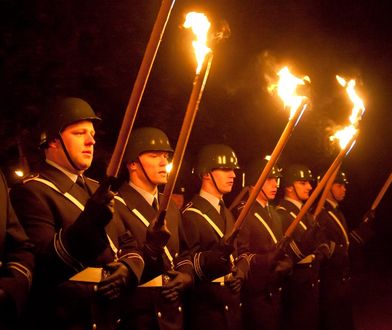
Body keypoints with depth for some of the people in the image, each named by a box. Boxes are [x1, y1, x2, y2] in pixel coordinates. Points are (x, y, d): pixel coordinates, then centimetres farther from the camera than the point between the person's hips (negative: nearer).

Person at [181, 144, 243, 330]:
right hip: (205, 303, -8)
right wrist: (214, 257, -35)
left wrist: (239, 274, -1)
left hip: (231, 301, 8)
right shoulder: (191, 214, -12)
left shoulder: (227, 213, 16)